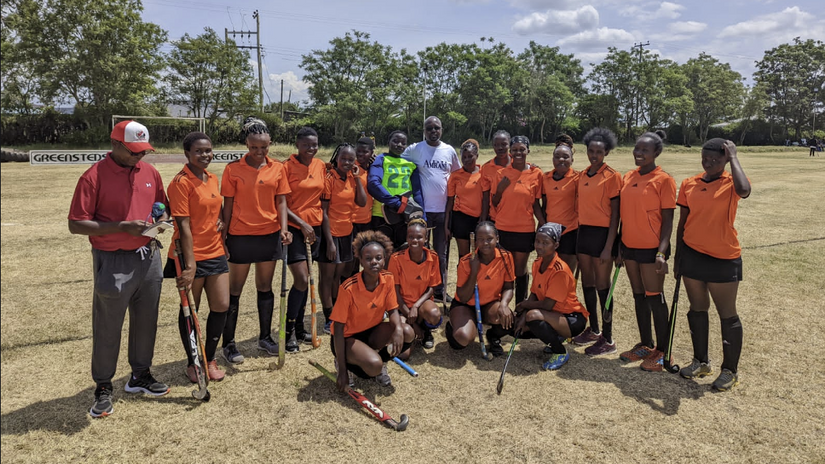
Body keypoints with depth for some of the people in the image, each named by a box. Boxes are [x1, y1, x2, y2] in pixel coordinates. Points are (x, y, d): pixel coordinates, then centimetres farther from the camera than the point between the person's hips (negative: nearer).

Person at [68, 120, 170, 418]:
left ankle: (140, 376, 33)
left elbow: (161, 207, 20)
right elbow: (76, 224, -13)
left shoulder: (150, 172, 6)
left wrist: (160, 221, -3)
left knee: (146, 322, 15)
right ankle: (103, 388, 23)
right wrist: (123, 227, -22)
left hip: (148, 257, 5)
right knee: (107, 328, 6)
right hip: (113, 263, -5)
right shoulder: (94, 176, -11)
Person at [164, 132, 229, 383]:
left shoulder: (212, 179, 9)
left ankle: (209, 359, 26)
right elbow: (183, 225, -18)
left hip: (215, 252, 7)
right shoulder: (181, 182, -14)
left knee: (222, 306, 7)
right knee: (190, 310, 8)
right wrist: (190, 264, -21)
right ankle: (192, 363, 26)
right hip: (191, 255, -7)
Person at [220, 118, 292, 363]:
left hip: (270, 234, 3)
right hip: (240, 235, -3)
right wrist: (224, 236, -4)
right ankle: (228, 344, 16)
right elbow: (228, 205, -2)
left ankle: (265, 338, 27)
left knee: (265, 287, 14)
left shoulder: (277, 168, 3)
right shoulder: (233, 169, -5)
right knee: (235, 290, 5)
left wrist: (284, 228, -10)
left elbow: (281, 201, 3)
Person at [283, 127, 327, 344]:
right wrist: (302, 223, -16)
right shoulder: (287, 167, -10)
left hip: (314, 227, 5)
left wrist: (324, 225, 11)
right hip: (294, 227, -5)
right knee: (302, 279, -10)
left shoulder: (321, 166, 6)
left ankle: (299, 328, 24)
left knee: (304, 280, 12)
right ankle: (289, 332, 5)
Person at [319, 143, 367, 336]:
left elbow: (362, 202, -3)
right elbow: (323, 212, -15)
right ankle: (329, 318, 13)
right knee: (327, 276, 4)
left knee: (338, 275, 16)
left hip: (346, 232, 7)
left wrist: (357, 177, -6)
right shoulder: (329, 178, -13)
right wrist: (329, 241, -17)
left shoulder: (352, 178, 6)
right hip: (330, 233, -7)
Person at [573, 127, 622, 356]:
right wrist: (579, 231, 9)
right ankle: (593, 329, 29)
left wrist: (609, 247, -15)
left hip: (602, 233, -7)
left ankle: (607, 339, 11)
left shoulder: (612, 176, -9)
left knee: (602, 285, 0)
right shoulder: (582, 176, 10)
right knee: (587, 282, 14)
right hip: (583, 232, 7)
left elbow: (615, 214, -11)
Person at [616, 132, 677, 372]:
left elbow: (668, 220, -11)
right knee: (638, 296, 14)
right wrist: (620, 245, 10)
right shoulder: (628, 177, 8)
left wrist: (662, 252, -18)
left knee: (655, 298, 1)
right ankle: (645, 345, 26)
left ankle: (661, 352, 14)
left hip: (651, 248, -6)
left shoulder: (663, 180, -9)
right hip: (630, 246, 6)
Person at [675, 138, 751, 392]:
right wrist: (678, 256, 8)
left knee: (727, 314, 6)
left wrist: (733, 157, -21)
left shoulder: (731, 182, -7)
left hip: (723, 259, -4)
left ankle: (730, 370, 21)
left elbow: (744, 190, -33)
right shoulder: (689, 184, 4)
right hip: (692, 255, 4)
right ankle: (701, 362, 30)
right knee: (697, 309, 15)